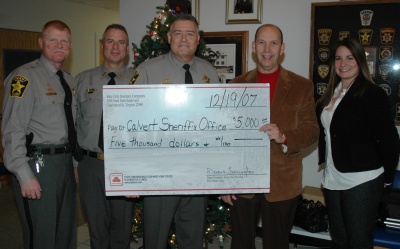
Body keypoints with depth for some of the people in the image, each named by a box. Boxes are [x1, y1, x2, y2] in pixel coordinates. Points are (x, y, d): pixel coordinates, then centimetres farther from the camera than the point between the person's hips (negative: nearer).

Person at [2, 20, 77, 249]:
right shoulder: (25, 77, -10)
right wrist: (25, 176, -20)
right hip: (39, 164, -7)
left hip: (66, 163, 8)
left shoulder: (69, 80, 14)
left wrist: (74, 162, 12)